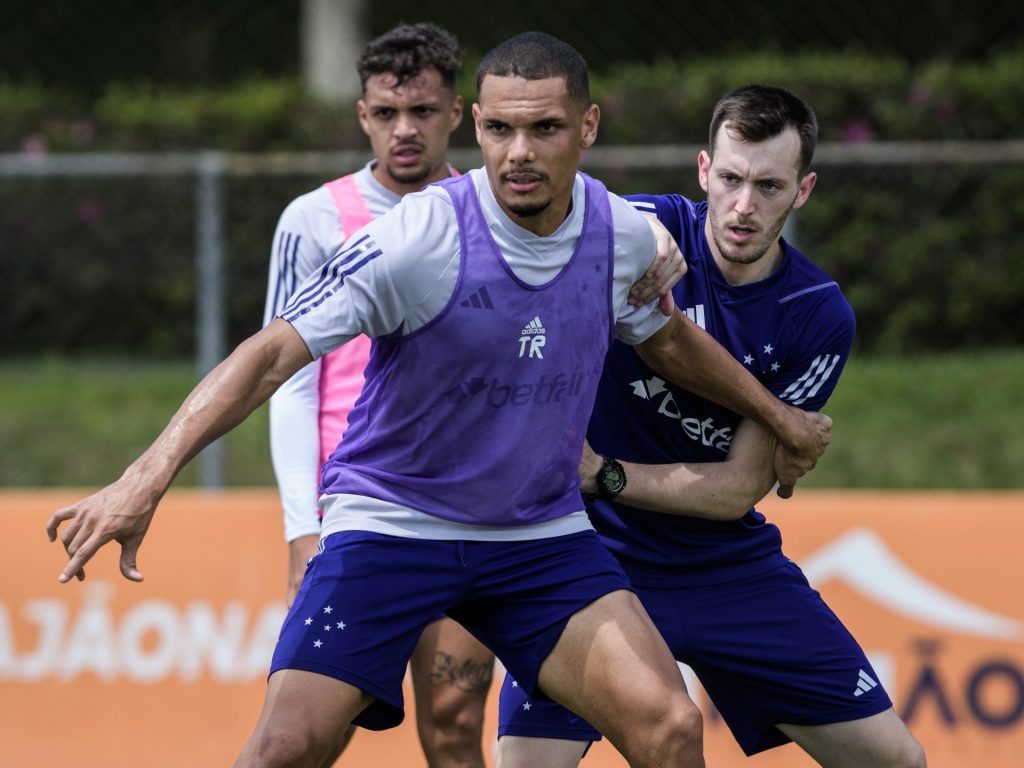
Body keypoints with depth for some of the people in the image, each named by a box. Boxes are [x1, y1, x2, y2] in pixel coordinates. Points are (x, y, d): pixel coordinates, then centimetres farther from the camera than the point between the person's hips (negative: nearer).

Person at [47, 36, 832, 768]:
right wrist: (149, 474, -40)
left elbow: (669, 340, 18)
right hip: (390, 522, -4)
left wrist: (776, 414, 28)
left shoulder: (623, 235, -6)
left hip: (543, 535, 4)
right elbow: (273, 354, -28)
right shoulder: (419, 238, -22)